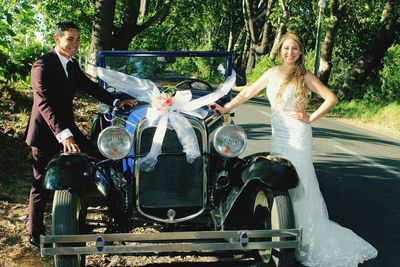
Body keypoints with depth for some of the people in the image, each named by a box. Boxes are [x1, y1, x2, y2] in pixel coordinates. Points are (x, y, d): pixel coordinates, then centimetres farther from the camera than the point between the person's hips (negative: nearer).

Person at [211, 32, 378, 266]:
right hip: (277, 134, 5)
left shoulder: (304, 76, -4)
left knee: (298, 183, -3)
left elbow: (332, 98, -6)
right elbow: (248, 93, 12)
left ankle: (307, 236, 7)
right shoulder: (272, 73, 9)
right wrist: (226, 108, 5)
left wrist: (311, 118, -8)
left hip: (297, 135, -5)